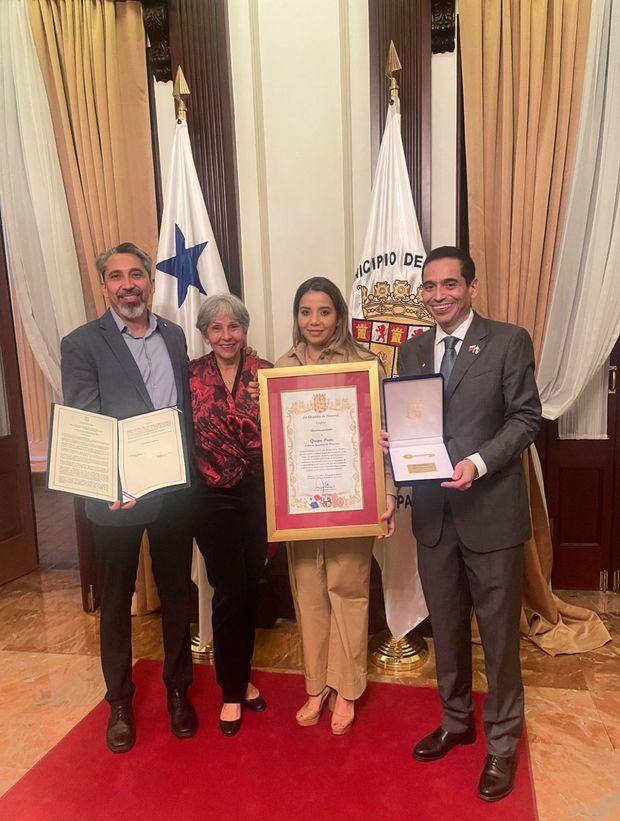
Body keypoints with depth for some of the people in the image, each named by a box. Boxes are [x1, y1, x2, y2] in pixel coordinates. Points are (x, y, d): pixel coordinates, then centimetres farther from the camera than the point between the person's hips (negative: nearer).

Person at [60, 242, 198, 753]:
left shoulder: (176, 337, 6)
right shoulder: (82, 344, -7)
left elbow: (189, 410, 9)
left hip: (175, 492, 3)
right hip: (116, 497, -3)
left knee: (176, 595, 16)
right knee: (116, 603, 15)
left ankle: (178, 690, 38)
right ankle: (120, 701, 36)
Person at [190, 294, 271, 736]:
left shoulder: (265, 372, -1)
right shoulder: (191, 375, -2)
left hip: (258, 495, 1)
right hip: (213, 497, -1)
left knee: (249, 589, 13)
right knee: (229, 593, 4)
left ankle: (242, 677, 38)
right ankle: (232, 691, 28)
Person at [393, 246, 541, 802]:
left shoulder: (510, 342, -5)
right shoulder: (413, 350, 10)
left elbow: (526, 418, -8)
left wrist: (478, 463, -22)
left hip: (490, 508, -4)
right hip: (433, 509, 5)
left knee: (498, 631, 9)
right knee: (446, 626, 19)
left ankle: (503, 741, 32)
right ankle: (456, 721, 41)